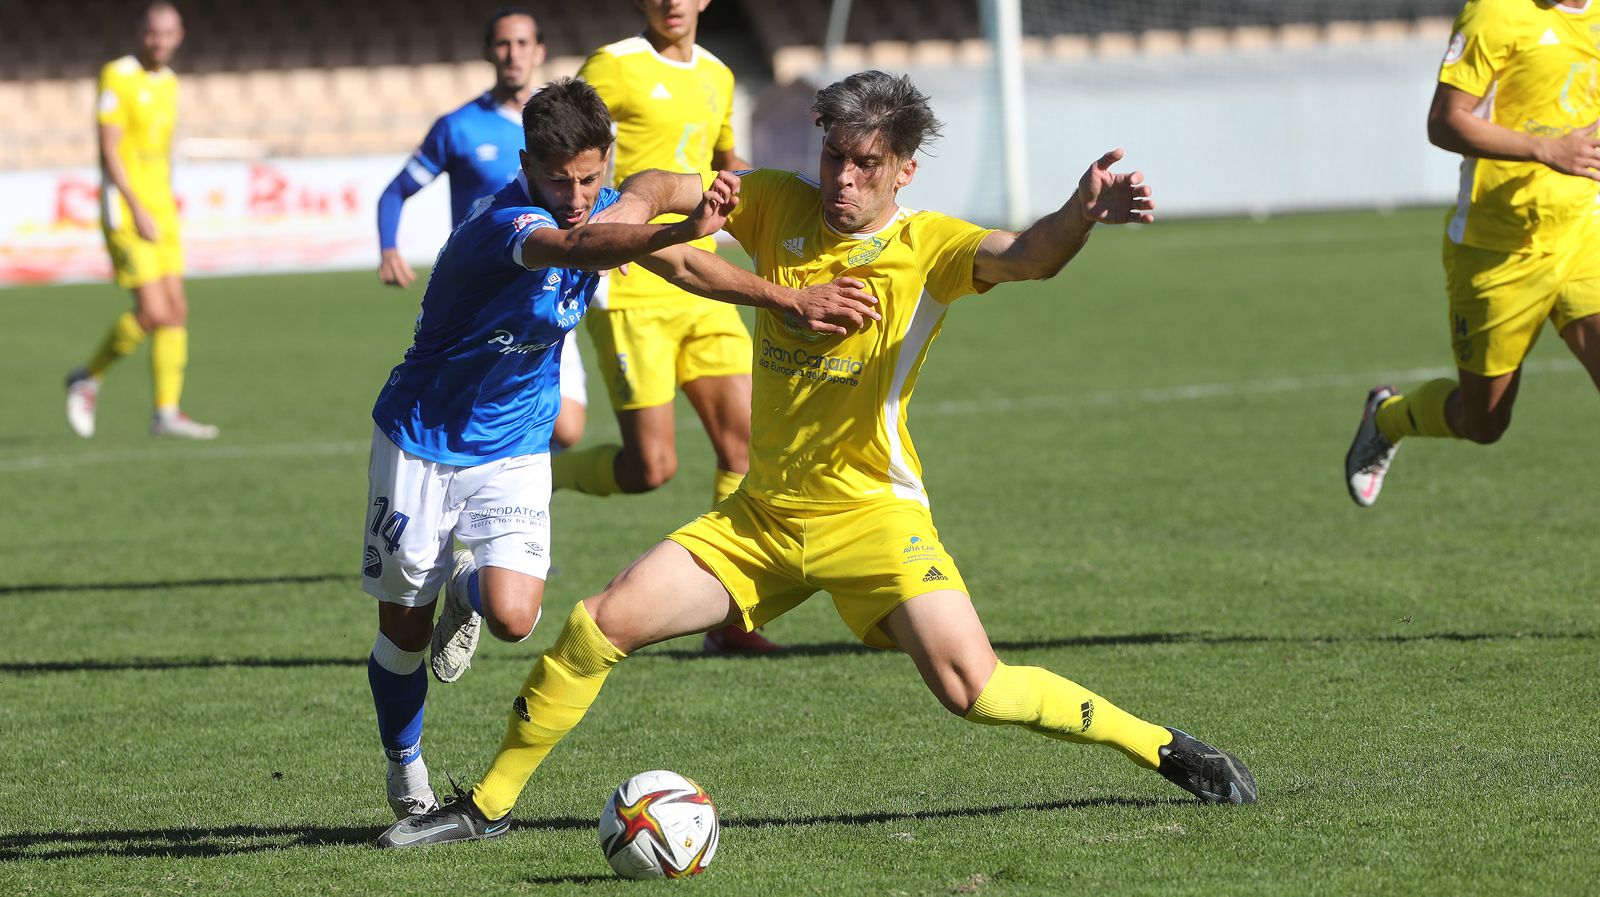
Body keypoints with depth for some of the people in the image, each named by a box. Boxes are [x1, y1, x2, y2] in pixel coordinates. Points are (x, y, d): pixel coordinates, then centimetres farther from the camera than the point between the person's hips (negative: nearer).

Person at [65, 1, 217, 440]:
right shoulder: (117, 76, -11)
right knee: (152, 313, -13)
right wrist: (138, 211, -21)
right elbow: (109, 151, -16)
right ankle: (89, 379, 8)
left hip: (160, 210, 7)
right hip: (125, 210, -7)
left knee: (176, 309, 1)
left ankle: (167, 412, 4)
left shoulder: (169, 82, 12)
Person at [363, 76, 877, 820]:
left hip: (513, 450, 5)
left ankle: (468, 586, 22)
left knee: (513, 618, -16)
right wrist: (682, 228, -66)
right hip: (421, 442, -5)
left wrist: (791, 301, -7)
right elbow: (576, 247, -48)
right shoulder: (505, 223, -30)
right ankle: (406, 771, 32)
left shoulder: (608, 209, -8)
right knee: (403, 628, 4)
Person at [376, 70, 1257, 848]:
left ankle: (1161, 747, 0)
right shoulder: (782, 207, 1)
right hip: (761, 515, 4)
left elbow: (1025, 256, -31)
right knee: (598, 626, -5)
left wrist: (1080, 213, -53)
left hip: (871, 512, -4)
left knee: (973, 687, -19)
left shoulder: (927, 245, -11)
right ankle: (488, 803, 10)